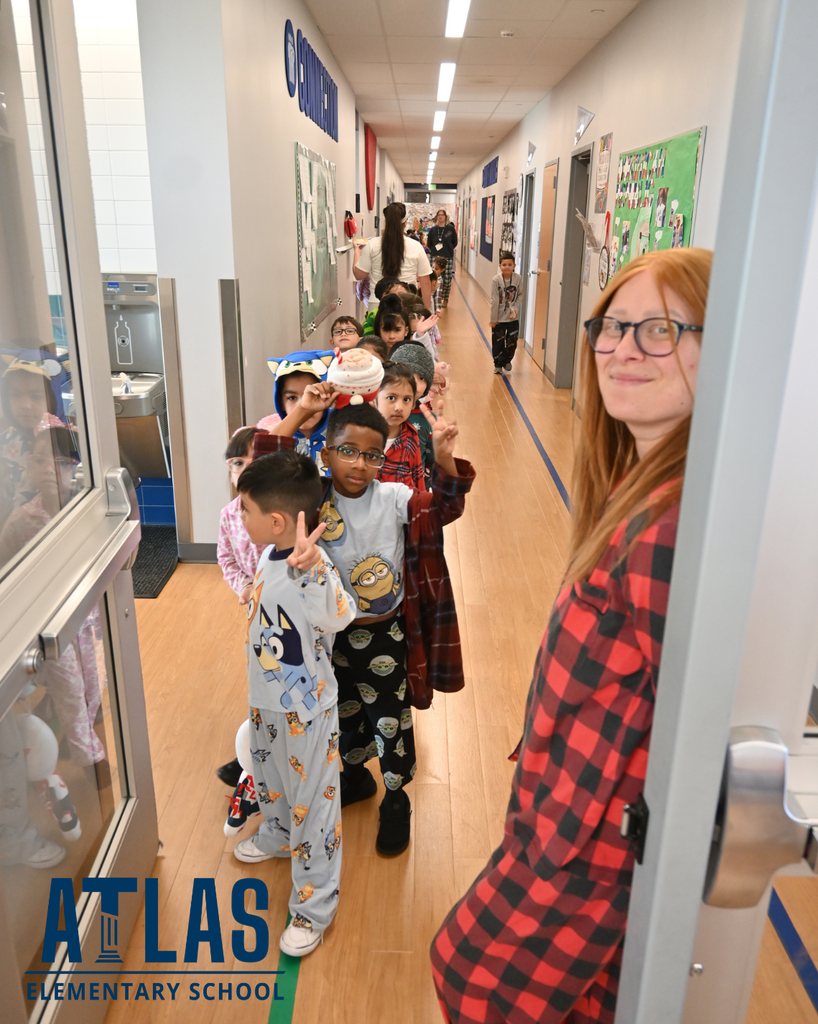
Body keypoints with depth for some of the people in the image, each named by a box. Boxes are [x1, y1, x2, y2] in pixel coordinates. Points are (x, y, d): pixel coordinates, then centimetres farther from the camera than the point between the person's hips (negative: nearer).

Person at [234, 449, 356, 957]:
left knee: (313, 803, 8)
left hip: (306, 710, -9)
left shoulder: (313, 567, -32)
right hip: (267, 700, 9)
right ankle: (277, 836, 61)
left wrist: (311, 567, -66)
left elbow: (338, 615, -53)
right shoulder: (271, 554, -4)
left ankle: (315, 907, 27)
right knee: (270, 779, 32)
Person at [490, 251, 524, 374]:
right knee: (498, 342, 6)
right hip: (499, 318, -2)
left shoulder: (518, 278, -9)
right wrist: (493, 319, -8)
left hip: (513, 318, 2)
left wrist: (516, 307, -10)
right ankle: (498, 364, 25)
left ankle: (507, 361, 34)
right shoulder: (496, 280, -15)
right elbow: (494, 300, -12)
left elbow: (520, 295, 5)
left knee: (512, 342, 9)